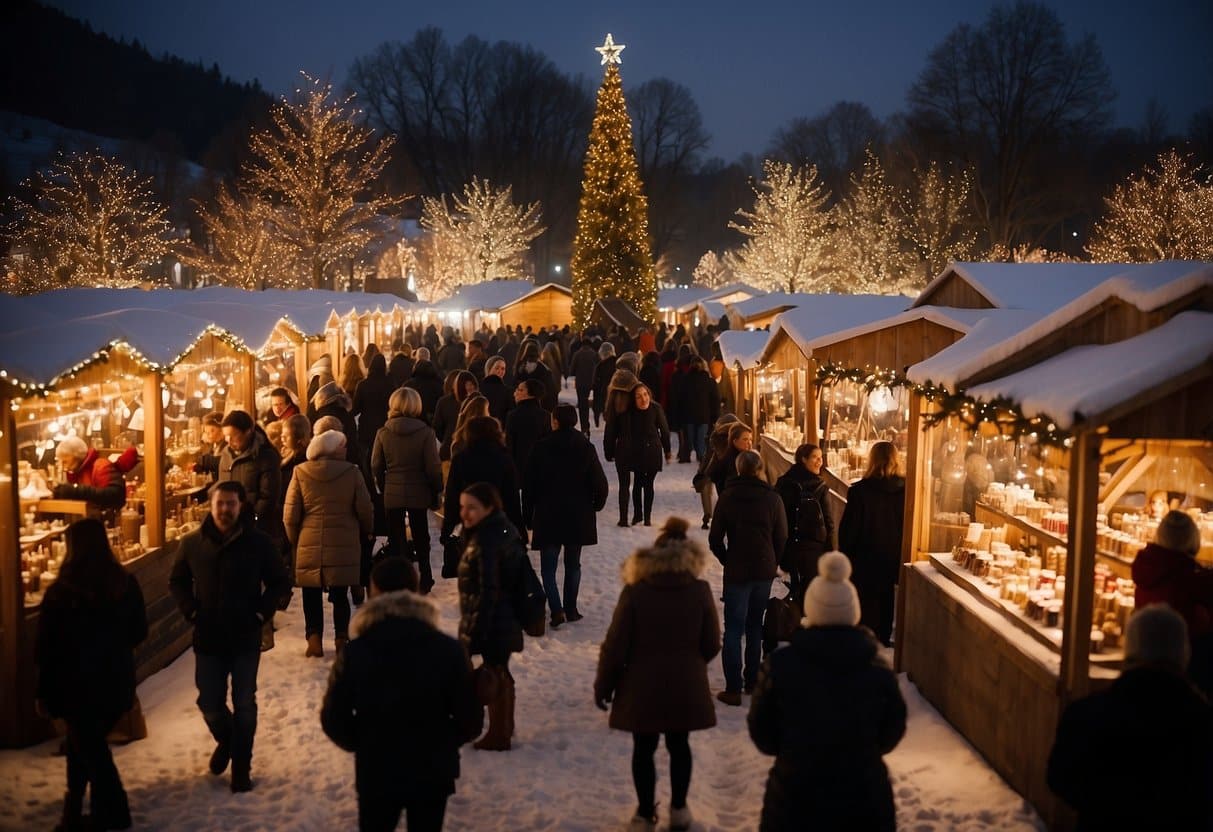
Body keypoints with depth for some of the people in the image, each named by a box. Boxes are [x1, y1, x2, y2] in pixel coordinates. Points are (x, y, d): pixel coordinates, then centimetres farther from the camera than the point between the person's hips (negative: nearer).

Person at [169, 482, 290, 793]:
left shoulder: (259, 542, -8)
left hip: (246, 638, -1)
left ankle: (241, 768, 19)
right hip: (208, 638, 2)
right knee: (210, 704, 7)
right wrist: (191, 612, -3)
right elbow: (177, 581, 10)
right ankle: (226, 741, 39)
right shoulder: (193, 543, -3)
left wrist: (260, 613, -9)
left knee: (244, 705, 5)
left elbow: (279, 583, 2)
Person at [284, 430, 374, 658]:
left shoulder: (300, 473, -2)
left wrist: (295, 540, 14)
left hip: (309, 544, 1)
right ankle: (341, 639, 9)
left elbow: (290, 515, -1)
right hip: (343, 545, 0)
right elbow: (365, 510, -1)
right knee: (340, 594, 10)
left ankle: (314, 639, 5)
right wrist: (367, 532, 19)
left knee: (312, 594, 11)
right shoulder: (352, 472, -6)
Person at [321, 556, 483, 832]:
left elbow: (333, 719, -6)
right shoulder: (447, 649, -12)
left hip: (375, 773, 0)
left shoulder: (354, 652, -12)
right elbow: (470, 720, -9)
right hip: (433, 773, 0)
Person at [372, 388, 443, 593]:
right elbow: (433, 467, -11)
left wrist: (383, 488, 10)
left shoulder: (383, 433, -7)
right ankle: (424, 581, 24)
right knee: (421, 538, 16)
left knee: (396, 540, 10)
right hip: (418, 493, 0)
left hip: (392, 494, 1)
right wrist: (436, 490, 2)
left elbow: (376, 466, -2)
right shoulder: (425, 432, -13)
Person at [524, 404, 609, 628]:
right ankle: (571, 609, 17)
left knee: (548, 568, 2)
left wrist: (527, 516, 5)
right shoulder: (586, 447, -4)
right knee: (573, 565, 15)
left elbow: (529, 484, -5)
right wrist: (595, 506, 13)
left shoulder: (541, 447, -8)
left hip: (548, 517, -2)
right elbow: (600, 483, -5)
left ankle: (557, 610, -12)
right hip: (579, 517, 2)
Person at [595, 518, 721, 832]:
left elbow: (615, 646, -12)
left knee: (643, 749, 13)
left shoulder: (634, 592, -14)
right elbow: (711, 645, -2)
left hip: (642, 688, -2)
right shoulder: (700, 591, -9)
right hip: (685, 688, 2)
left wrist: (603, 685, 2)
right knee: (679, 744, 20)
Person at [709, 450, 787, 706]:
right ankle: (752, 680, 22)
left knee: (733, 630, 0)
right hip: (764, 571, 2)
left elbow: (715, 538, -7)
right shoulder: (772, 498, -6)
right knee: (755, 627, 16)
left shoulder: (728, 496, -8)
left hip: (736, 572, -2)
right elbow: (782, 538, -1)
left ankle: (733, 688, -5)